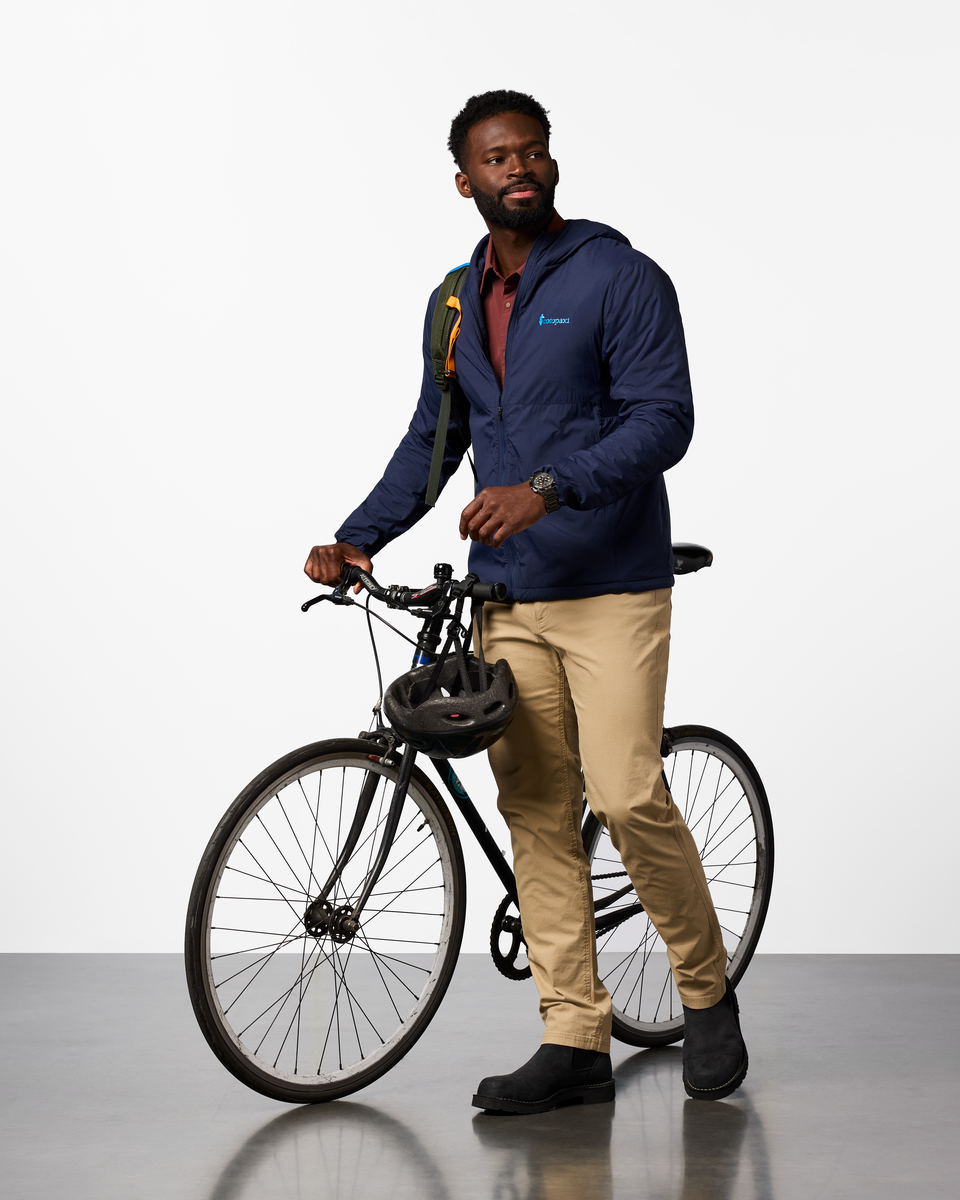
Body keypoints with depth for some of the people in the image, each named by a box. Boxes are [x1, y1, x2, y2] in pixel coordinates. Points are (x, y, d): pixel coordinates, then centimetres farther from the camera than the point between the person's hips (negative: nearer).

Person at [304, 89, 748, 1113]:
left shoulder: (620, 278, -5)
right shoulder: (455, 303, 14)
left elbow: (663, 419, -14)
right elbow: (433, 437, 21)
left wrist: (548, 487, -26)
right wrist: (357, 539, 9)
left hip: (611, 586, -6)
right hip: (504, 597, 6)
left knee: (627, 797, -14)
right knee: (535, 815, 4)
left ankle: (706, 992, 9)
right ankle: (575, 1040, 10)